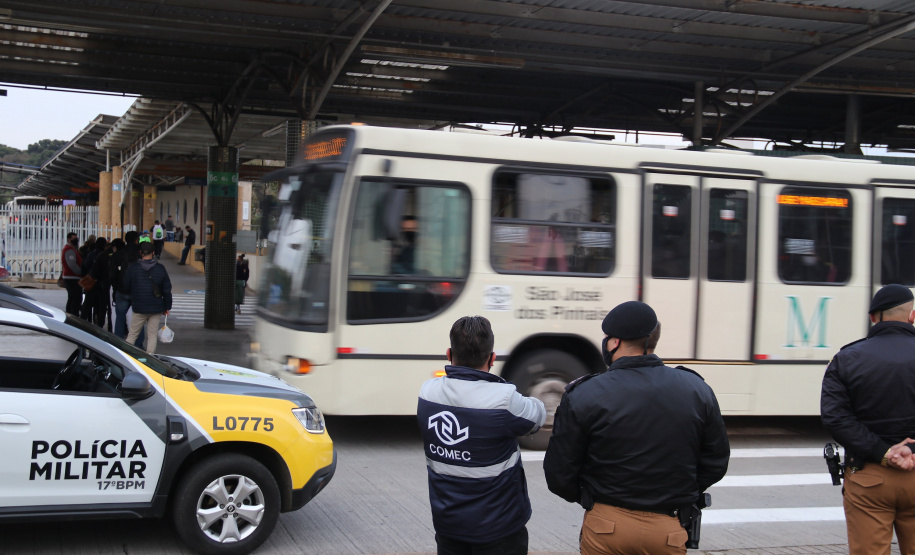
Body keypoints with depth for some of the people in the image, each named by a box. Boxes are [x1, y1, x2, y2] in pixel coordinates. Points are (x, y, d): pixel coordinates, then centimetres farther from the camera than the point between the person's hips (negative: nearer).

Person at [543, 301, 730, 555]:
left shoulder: (582, 396, -11)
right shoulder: (698, 390, -3)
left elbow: (559, 475, -6)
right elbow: (715, 463, 5)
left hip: (605, 526, -2)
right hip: (669, 529, 2)